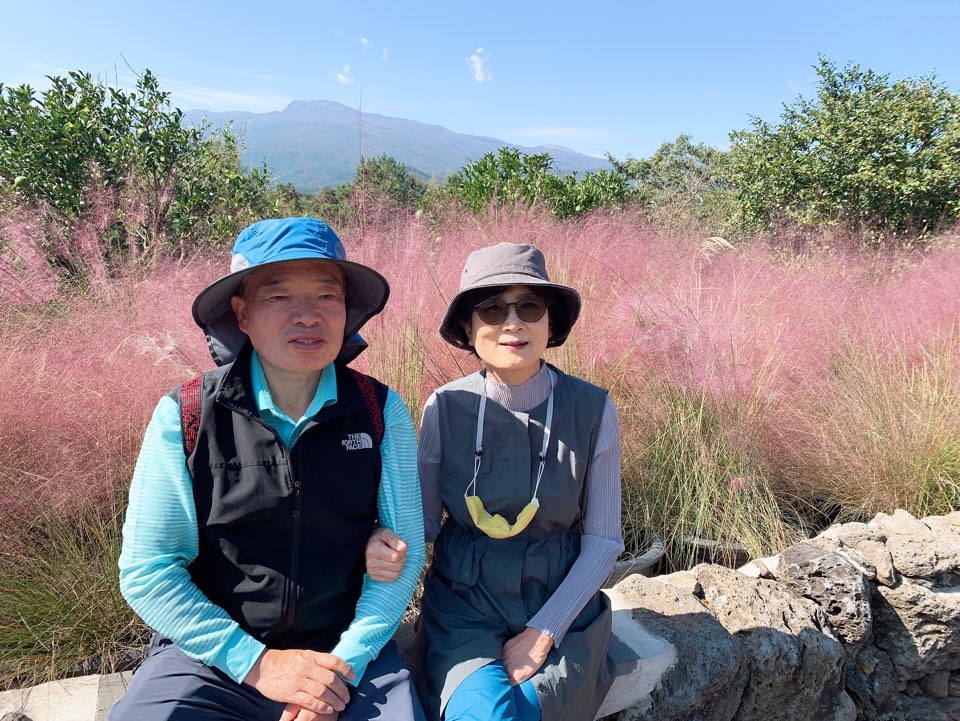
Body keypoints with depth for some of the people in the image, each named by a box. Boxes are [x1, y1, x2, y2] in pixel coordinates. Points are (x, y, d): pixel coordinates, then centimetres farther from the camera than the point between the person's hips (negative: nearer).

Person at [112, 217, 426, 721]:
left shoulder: (382, 413, -7)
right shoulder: (182, 418, -10)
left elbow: (403, 550, -3)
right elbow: (145, 570, -7)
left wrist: (345, 662, -12)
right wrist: (256, 662, -12)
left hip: (347, 653, 0)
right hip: (213, 654, 0)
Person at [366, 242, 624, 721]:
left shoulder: (593, 410, -11)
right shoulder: (445, 407, -9)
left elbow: (603, 540, -5)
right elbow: (424, 517, 2)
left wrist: (543, 632, -12)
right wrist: (388, 546, -21)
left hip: (560, 604, 0)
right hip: (464, 602, 0)